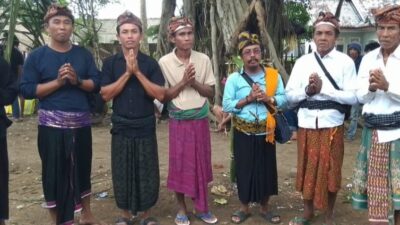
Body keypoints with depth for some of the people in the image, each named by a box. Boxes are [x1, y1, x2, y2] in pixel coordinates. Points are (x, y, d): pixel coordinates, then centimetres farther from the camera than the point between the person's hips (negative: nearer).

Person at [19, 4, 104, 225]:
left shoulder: (84, 54, 7)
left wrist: (77, 80, -15)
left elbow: (96, 83, 3)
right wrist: (57, 82, -17)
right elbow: (26, 89, -8)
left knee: (82, 169, 15)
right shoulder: (36, 56, -2)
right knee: (54, 173, 4)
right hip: (51, 124, -3)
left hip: (81, 122, 3)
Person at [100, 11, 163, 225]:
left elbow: (160, 94, -9)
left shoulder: (150, 63, 0)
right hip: (121, 127, 0)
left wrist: (138, 72, -16)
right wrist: (127, 73, -15)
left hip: (146, 127, 0)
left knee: (147, 172, 6)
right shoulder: (110, 62, 1)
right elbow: (105, 94, -7)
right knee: (122, 172, 8)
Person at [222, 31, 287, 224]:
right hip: (243, 132, -1)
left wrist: (268, 98, -19)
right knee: (244, 169, 7)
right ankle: (244, 208, 25)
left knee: (266, 168, 10)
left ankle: (265, 208, 27)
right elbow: (226, 106, -9)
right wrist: (248, 99, -18)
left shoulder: (274, 75, 1)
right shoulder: (234, 78, -4)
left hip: (266, 131, 2)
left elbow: (283, 99, -2)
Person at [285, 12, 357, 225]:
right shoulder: (302, 62, 5)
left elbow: (353, 96, -10)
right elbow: (290, 95, 3)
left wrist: (323, 89, -17)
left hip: (332, 124, -2)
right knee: (307, 169, 12)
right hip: (306, 124, 3)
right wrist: (307, 91, -16)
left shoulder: (345, 62, -3)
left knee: (330, 171, 8)